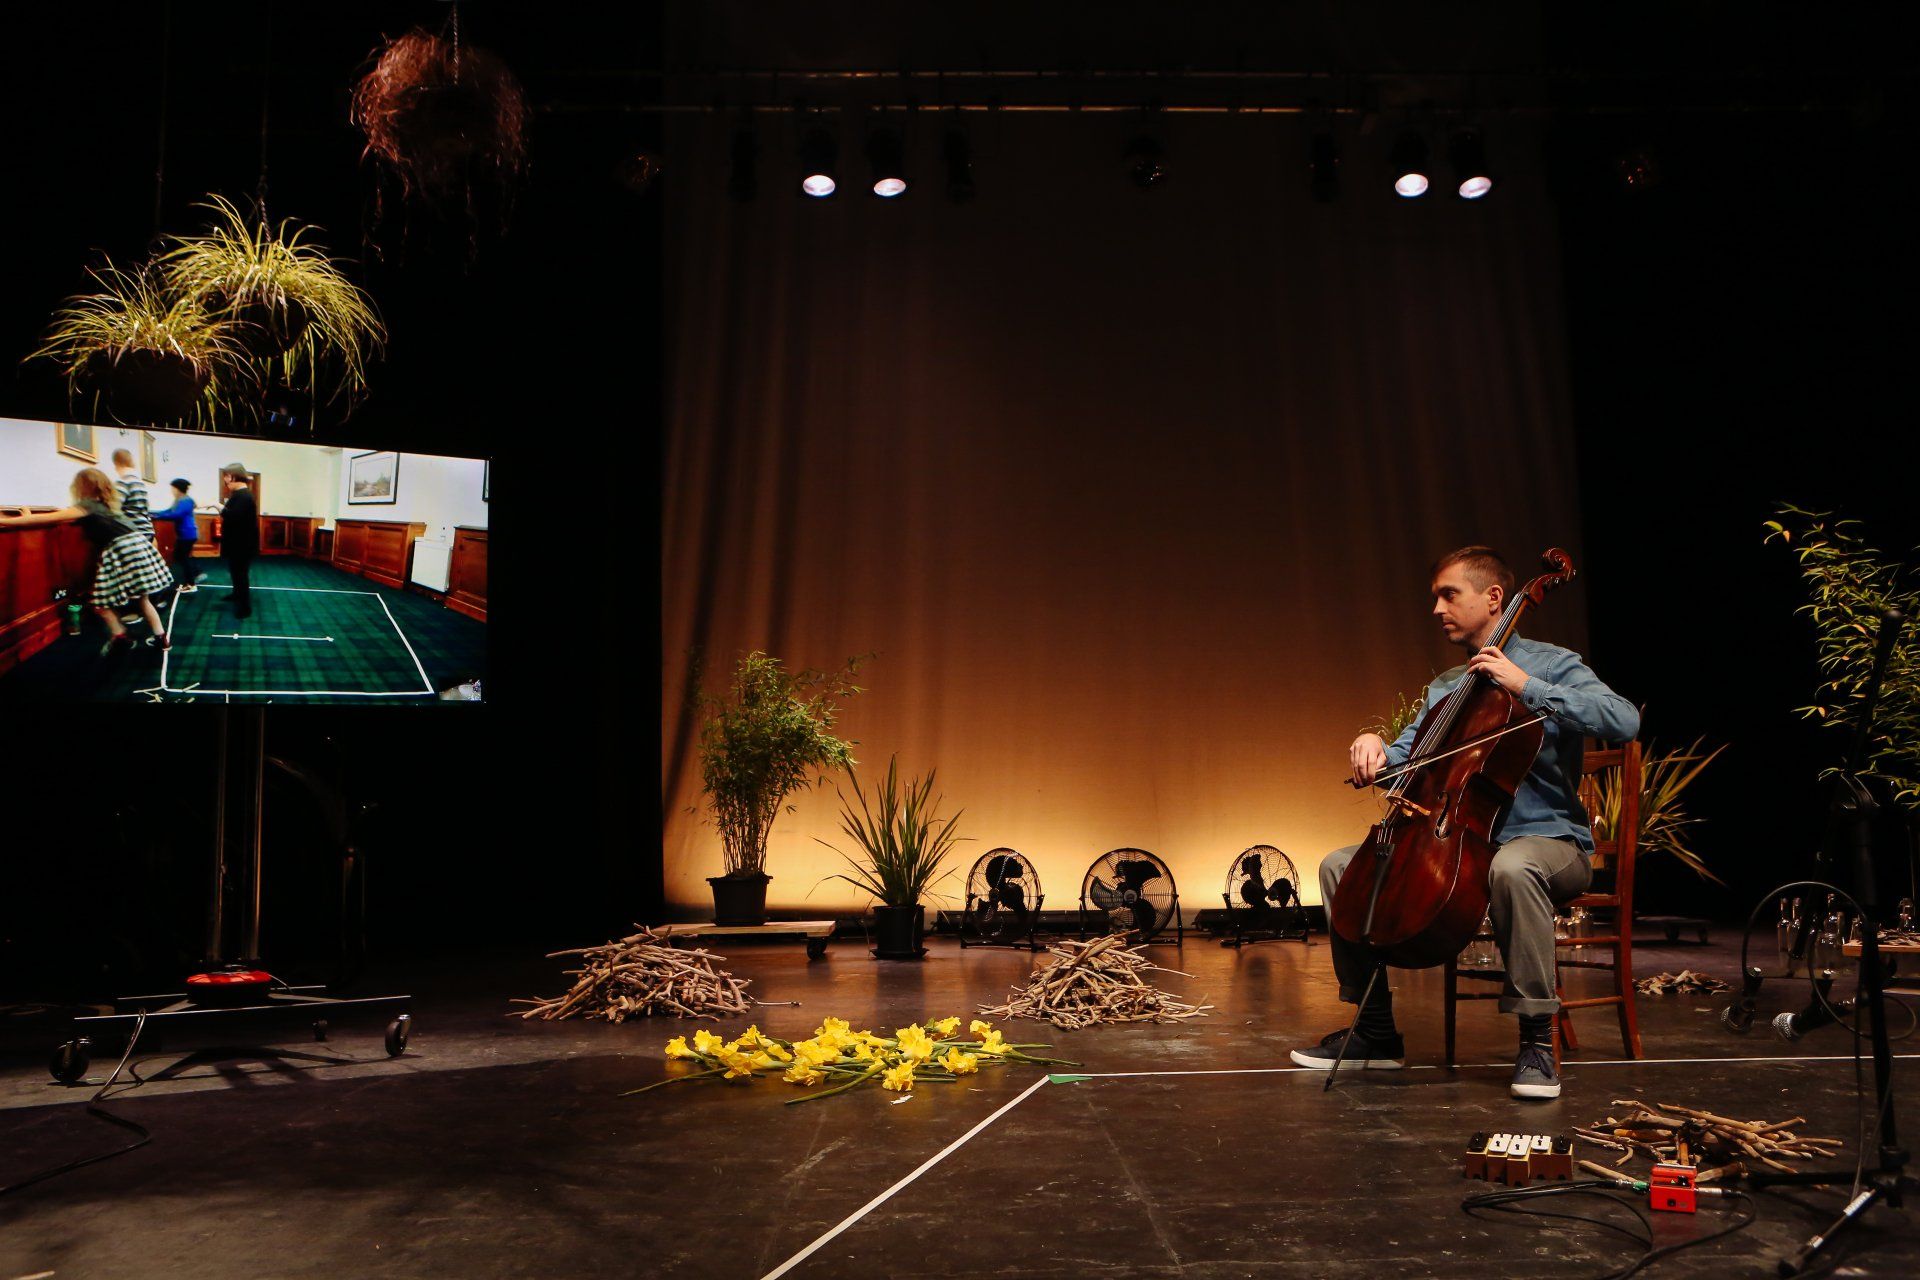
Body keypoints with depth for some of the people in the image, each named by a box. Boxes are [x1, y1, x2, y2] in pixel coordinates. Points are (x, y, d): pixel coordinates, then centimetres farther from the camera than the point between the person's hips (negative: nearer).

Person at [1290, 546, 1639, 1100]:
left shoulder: (1551, 665, -2)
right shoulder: (1444, 688, 17)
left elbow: (1624, 721, -19)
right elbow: (1406, 759, 13)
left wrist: (1527, 686, -23)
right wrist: (1375, 749, -10)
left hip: (1547, 840, -6)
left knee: (1512, 867, -42)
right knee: (1341, 865, -6)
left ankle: (1536, 1039, -25)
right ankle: (1375, 1032, 2)